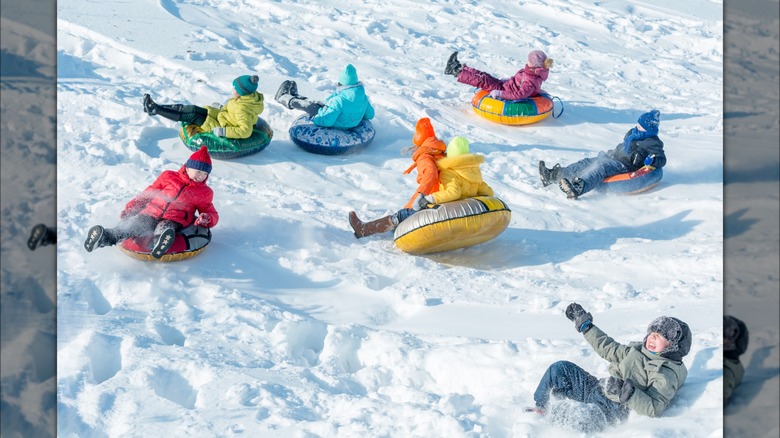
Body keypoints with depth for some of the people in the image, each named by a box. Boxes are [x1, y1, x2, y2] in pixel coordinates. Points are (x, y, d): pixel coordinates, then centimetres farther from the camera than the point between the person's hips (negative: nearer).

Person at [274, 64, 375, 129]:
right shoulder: (363, 97, -15)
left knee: (308, 105, 14)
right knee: (316, 103, 27)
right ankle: (294, 96, 55)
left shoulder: (339, 100, -37)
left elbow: (326, 121, -34)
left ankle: (283, 97, 43)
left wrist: (310, 119, -18)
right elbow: (370, 115, -1)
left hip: (334, 126, -6)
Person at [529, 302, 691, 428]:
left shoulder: (667, 373, -10)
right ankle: (540, 409, 4)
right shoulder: (638, 349, 16)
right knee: (561, 368, 1)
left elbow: (654, 409, -22)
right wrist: (585, 325, 27)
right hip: (600, 392, 9)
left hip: (615, 408, -9)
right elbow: (610, 348, 27)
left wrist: (626, 392, -36)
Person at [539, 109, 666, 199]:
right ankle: (552, 175, -12)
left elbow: (662, 160, -9)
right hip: (611, 157, 9)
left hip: (623, 165, -9)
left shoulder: (652, 143, -5)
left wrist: (651, 161, -28)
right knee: (586, 163, -3)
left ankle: (577, 188, -59)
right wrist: (610, 153, 31)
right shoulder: (632, 133, 19)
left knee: (600, 168, -34)